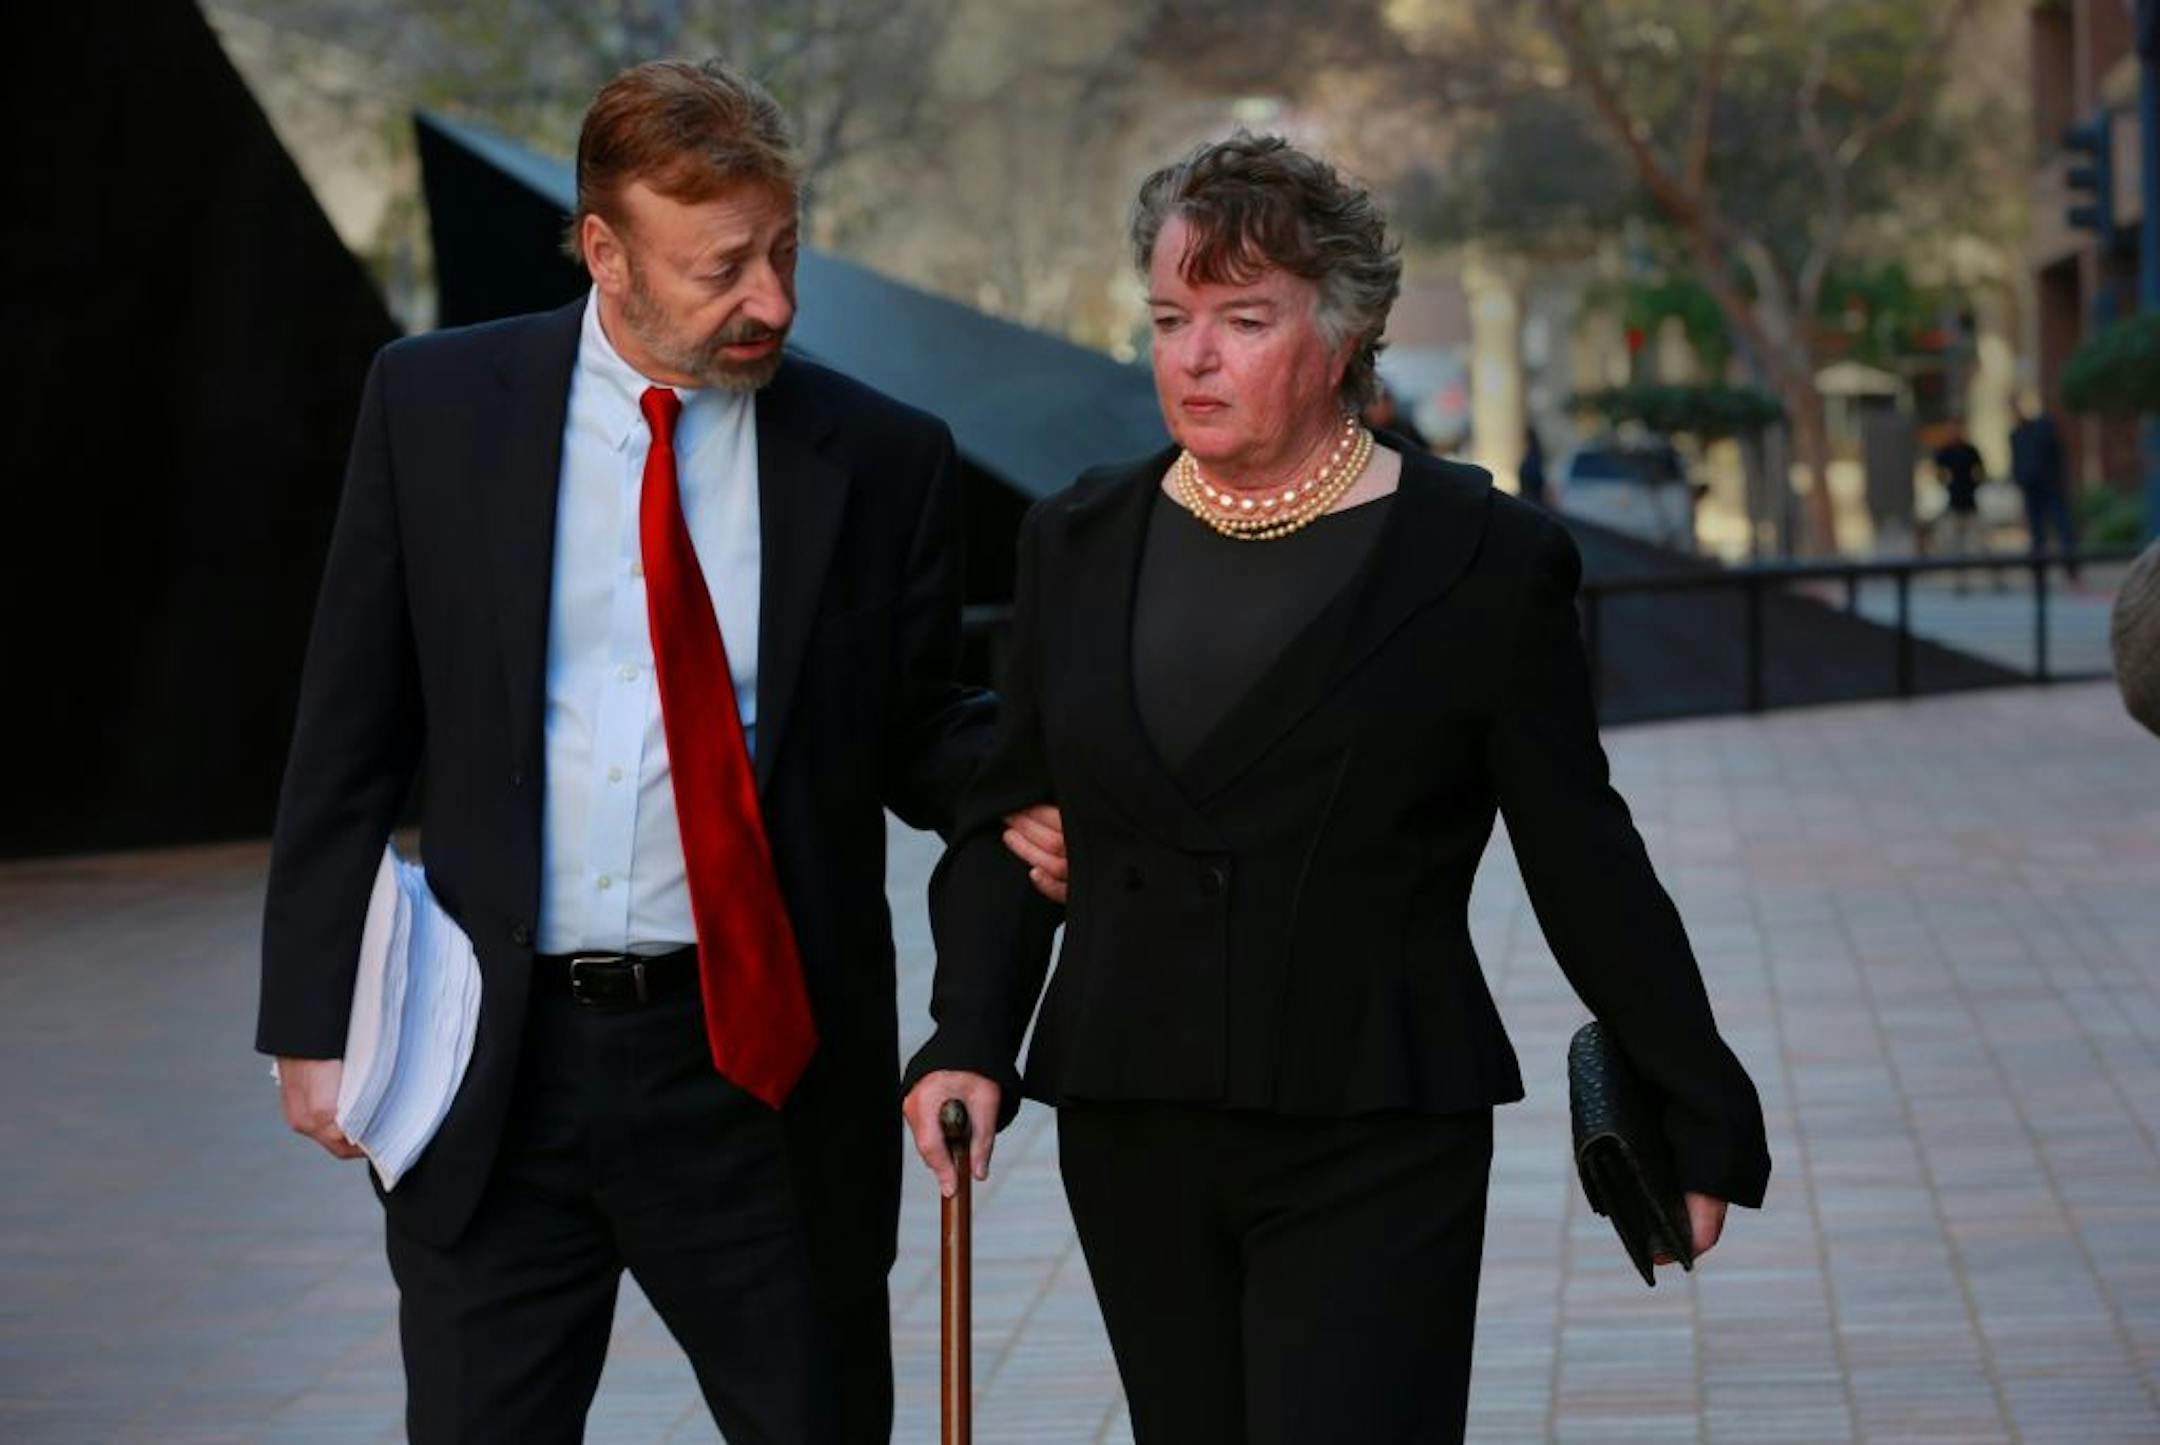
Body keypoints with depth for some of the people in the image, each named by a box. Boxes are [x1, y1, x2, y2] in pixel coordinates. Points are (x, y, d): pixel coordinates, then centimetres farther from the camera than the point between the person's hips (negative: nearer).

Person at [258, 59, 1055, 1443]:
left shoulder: (882, 458, 0)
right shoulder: (434, 405, 0)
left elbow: (914, 729, 9)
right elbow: (351, 733, 3)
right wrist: (313, 1017, 0)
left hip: (759, 1063, 0)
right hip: (499, 1060, 0)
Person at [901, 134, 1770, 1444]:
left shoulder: (1485, 562, -4)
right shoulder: (1082, 546, 8)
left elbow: (1584, 864, -1)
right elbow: (1007, 819, 10)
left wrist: (1701, 1121, 1)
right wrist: (970, 1039, -5)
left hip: (1376, 1144, -4)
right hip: (1132, 1139, 4)